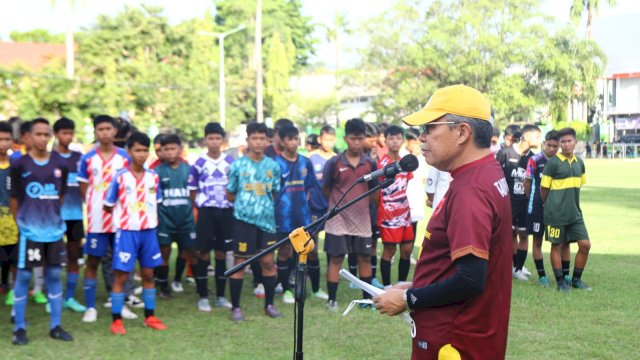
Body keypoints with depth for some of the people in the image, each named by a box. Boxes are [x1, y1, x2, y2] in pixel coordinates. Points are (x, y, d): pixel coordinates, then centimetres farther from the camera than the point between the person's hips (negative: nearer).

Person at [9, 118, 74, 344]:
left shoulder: (60, 165, 4)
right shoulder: (20, 165, -4)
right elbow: (14, 198, 2)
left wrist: (52, 216, 9)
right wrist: (22, 222, 3)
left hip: (55, 230, 3)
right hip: (30, 231, -3)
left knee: (55, 275, 7)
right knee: (23, 276, 1)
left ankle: (55, 326, 16)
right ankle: (19, 328, 11)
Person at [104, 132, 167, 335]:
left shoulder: (153, 177, 4)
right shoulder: (120, 177, -7)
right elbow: (108, 206, 1)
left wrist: (152, 219, 5)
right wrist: (125, 214, 4)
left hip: (149, 231, 4)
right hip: (127, 232, -4)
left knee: (148, 274, 12)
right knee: (121, 276, -1)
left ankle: (150, 317, 22)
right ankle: (116, 320, 7)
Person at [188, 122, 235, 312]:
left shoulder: (231, 162, 3)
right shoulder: (198, 163, -1)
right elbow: (192, 191, 5)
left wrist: (233, 199, -3)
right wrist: (202, 204, -3)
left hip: (226, 212, 2)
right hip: (206, 212, -2)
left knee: (222, 254, 8)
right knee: (204, 254, 2)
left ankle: (220, 296, 17)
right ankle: (203, 297, 10)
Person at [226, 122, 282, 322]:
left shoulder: (273, 166, 4)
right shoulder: (238, 165, -2)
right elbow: (230, 195, 5)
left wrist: (264, 203, 3)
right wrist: (246, 202, 3)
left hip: (267, 219, 2)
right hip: (244, 219, -2)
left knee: (268, 261, 6)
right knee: (239, 262, 1)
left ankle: (269, 304, 20)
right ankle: (235, 307, 11)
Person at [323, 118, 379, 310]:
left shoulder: (370, 164, 1)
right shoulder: (334, 163, -6)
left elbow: (374, 192, 11)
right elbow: (326, 190, 4)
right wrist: (341, 203, 6)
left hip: (362, 220, 3)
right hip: (338, 220, -3)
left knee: (365, 258, 10)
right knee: (336, 258, 3)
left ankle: (367, 297, 22)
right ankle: (332, 299, 12)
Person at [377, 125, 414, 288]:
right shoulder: (382, 163, -11)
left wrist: (408, 207, 14)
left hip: (405, 213, 7)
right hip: (389, 214, -7)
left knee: (407, 249, 9)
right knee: (389, 251, -1)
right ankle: (386, 287, 8)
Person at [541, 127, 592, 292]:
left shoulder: (579, 163, 7)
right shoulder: (553, 163, -10)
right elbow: (544, 188, -5)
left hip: (575, 213, 5)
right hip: (556, 214, -5)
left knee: (585, 244, 2)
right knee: (557, 246, 3)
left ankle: (576, 279, 17)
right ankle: (561, 281, 14)